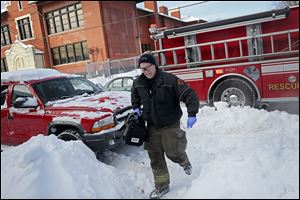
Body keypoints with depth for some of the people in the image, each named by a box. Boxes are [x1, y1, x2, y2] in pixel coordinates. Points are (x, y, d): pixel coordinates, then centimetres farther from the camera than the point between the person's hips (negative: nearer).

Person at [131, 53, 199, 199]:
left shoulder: (169, 79, -18)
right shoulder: (138, 83, -1)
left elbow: (189, 94, -18)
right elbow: (134, 94, 23)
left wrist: (192, 114, -26)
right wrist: (136, 107, 11)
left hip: (170, 125, -4)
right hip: (152, 126, 5)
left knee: (173, 153, 4)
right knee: (155, 158, 8)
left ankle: (185, 162, 41)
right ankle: (162, 186, 26)